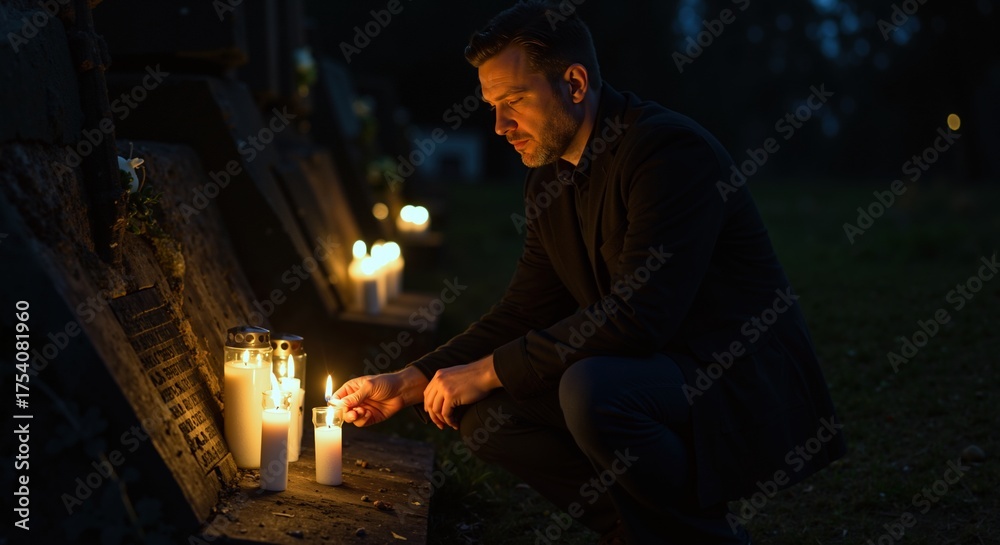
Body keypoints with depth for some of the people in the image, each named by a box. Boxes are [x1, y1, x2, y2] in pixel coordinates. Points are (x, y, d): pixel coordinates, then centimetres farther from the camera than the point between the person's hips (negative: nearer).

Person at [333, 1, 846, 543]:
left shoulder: (672, 149, -19)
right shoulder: (548, 181, 8)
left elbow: (637, 315, -27)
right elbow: (525, 310, 12)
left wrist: (487, 371, -21)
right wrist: (409, 383, 2)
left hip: (744, 388, -8)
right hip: (651, 375, 8)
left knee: (590, 391, -34)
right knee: (483, 410, -6)